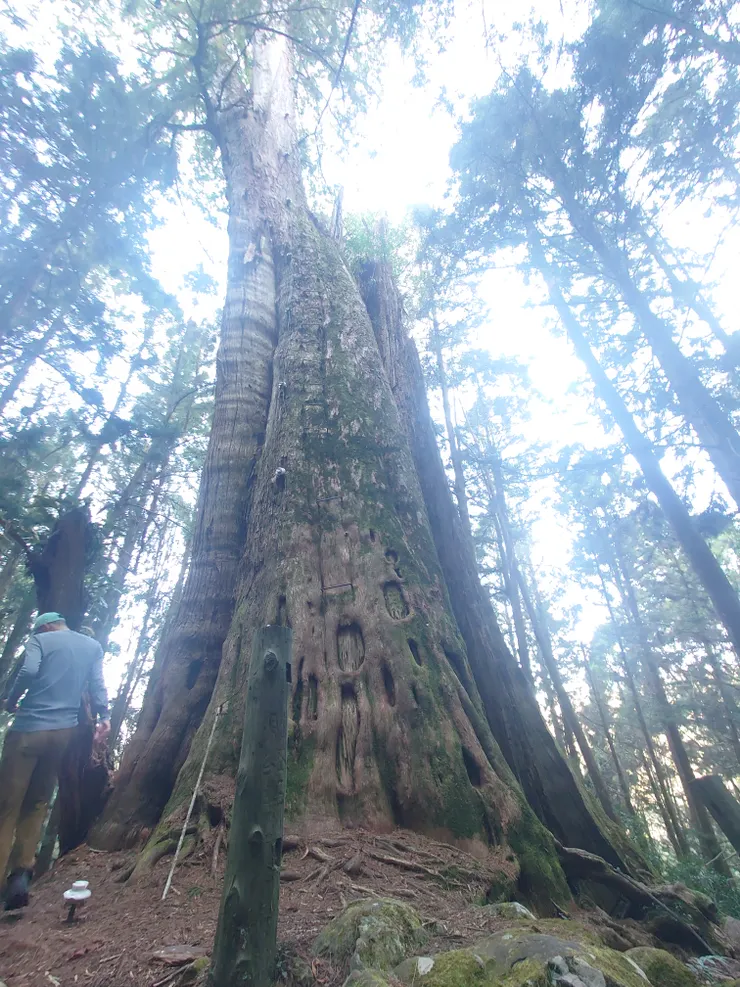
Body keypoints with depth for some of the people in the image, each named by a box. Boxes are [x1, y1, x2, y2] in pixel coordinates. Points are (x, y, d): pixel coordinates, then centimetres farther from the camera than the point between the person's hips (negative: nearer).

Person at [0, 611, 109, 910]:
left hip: (29, 728, -4)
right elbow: (97, 684, 3)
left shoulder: (40, 640, 2)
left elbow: (29, 671, -15)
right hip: (64, 731, 4)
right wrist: (103, 717, 0)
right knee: (37, 803, 16)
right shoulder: (93, 646, 13)